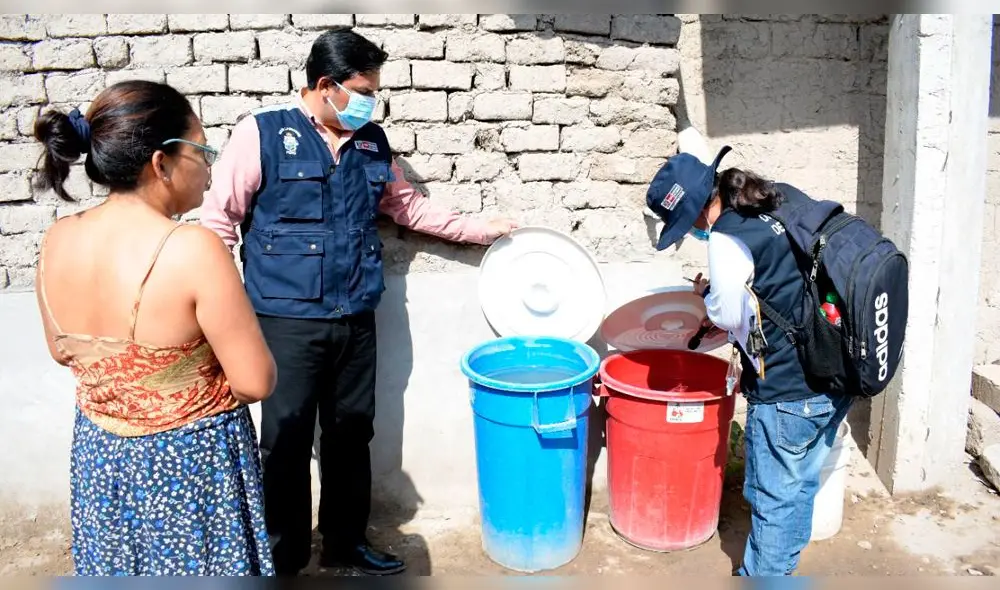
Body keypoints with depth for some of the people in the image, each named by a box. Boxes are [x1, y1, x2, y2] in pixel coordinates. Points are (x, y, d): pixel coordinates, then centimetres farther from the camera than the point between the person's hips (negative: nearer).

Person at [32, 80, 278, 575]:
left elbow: (62, 351, 9)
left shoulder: (56, 241, -8)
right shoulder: (193, 250, -28)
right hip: (192, 463, -6)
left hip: (98, 456, 6)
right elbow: (256, 383, -22)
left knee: (116, 569, 26)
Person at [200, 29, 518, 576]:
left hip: (356, 320, 5)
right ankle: (284, 557, 23)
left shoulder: (372, 142, 9)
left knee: (351, 434, 15)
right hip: (287, 321, -5)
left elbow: (407, 205, 21)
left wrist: (478, 230, 24)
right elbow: (220, 219, -6)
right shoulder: (262, 133, -7)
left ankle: (345, 540, 33)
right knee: (287, 442, 5)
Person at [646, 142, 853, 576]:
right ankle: (782, 565, 38)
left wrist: (707, 293, 6)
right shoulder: (776, 207, 9)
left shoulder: (728, 237, -16)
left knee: (772, 495, 8)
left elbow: (729, 315, -12)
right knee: (799, 484, 22)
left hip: (789, 392, -9)